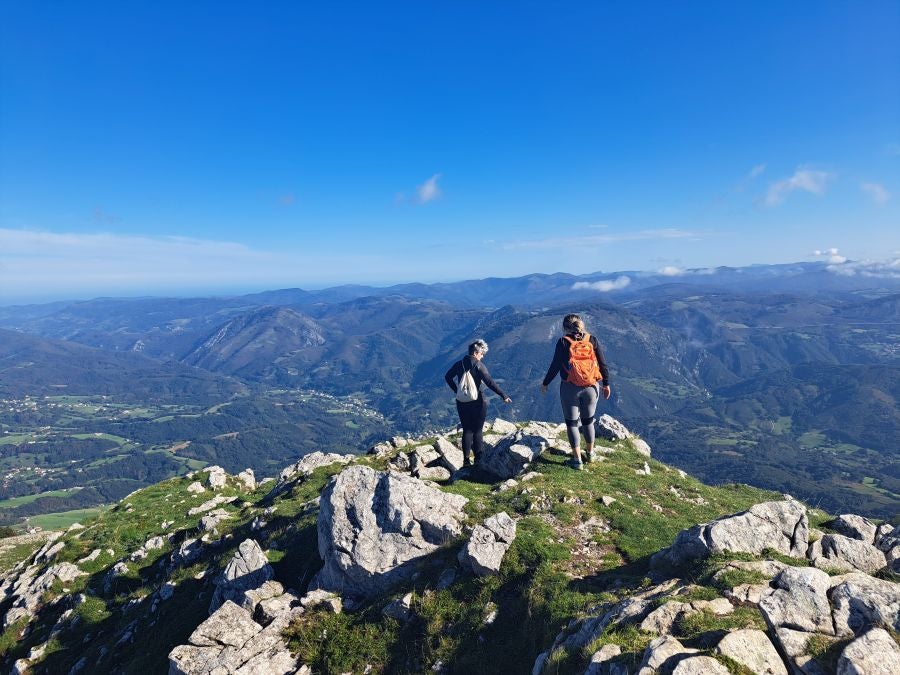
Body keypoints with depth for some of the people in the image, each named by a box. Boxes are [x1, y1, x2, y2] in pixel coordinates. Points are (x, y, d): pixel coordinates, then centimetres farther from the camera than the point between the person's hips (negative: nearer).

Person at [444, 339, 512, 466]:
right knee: (477, 431, 8)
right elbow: (490, 382, -19)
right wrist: (504, 396, -17)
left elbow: (448, 377, 11)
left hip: (462, 402, 4)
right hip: (477, 402, -4)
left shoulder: (459, 364, 2)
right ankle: (478, 459, 12)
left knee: (467, 430, 11)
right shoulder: (478, 365, -13)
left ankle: (466, 460, 12)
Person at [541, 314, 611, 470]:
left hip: (570, 388, -3)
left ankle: (577, 459, 14)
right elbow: (602, 364, 0)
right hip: (591, 387, 3)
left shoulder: (563, 342, -9)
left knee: (571, 423, 10)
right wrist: (606, 384, 12)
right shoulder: (592, 340, -2)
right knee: (588, 421, 21)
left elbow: (555, 366, -7)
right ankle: (590, 453, 35)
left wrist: (545, 383, 5)